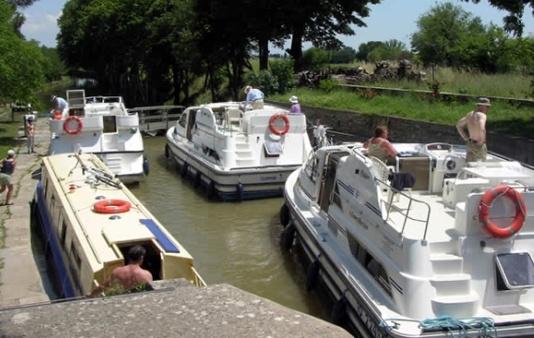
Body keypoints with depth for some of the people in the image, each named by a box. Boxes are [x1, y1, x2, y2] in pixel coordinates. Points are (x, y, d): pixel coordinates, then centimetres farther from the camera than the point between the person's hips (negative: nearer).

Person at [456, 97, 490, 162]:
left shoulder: (470, 114, 9)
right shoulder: (482, 115, -17)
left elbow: (458, 125, 18)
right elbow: (481, 128, -37)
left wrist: (466, 138, 15)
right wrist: (481, 141, -21)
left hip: (470, 144, 8)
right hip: (479, 146, -8)